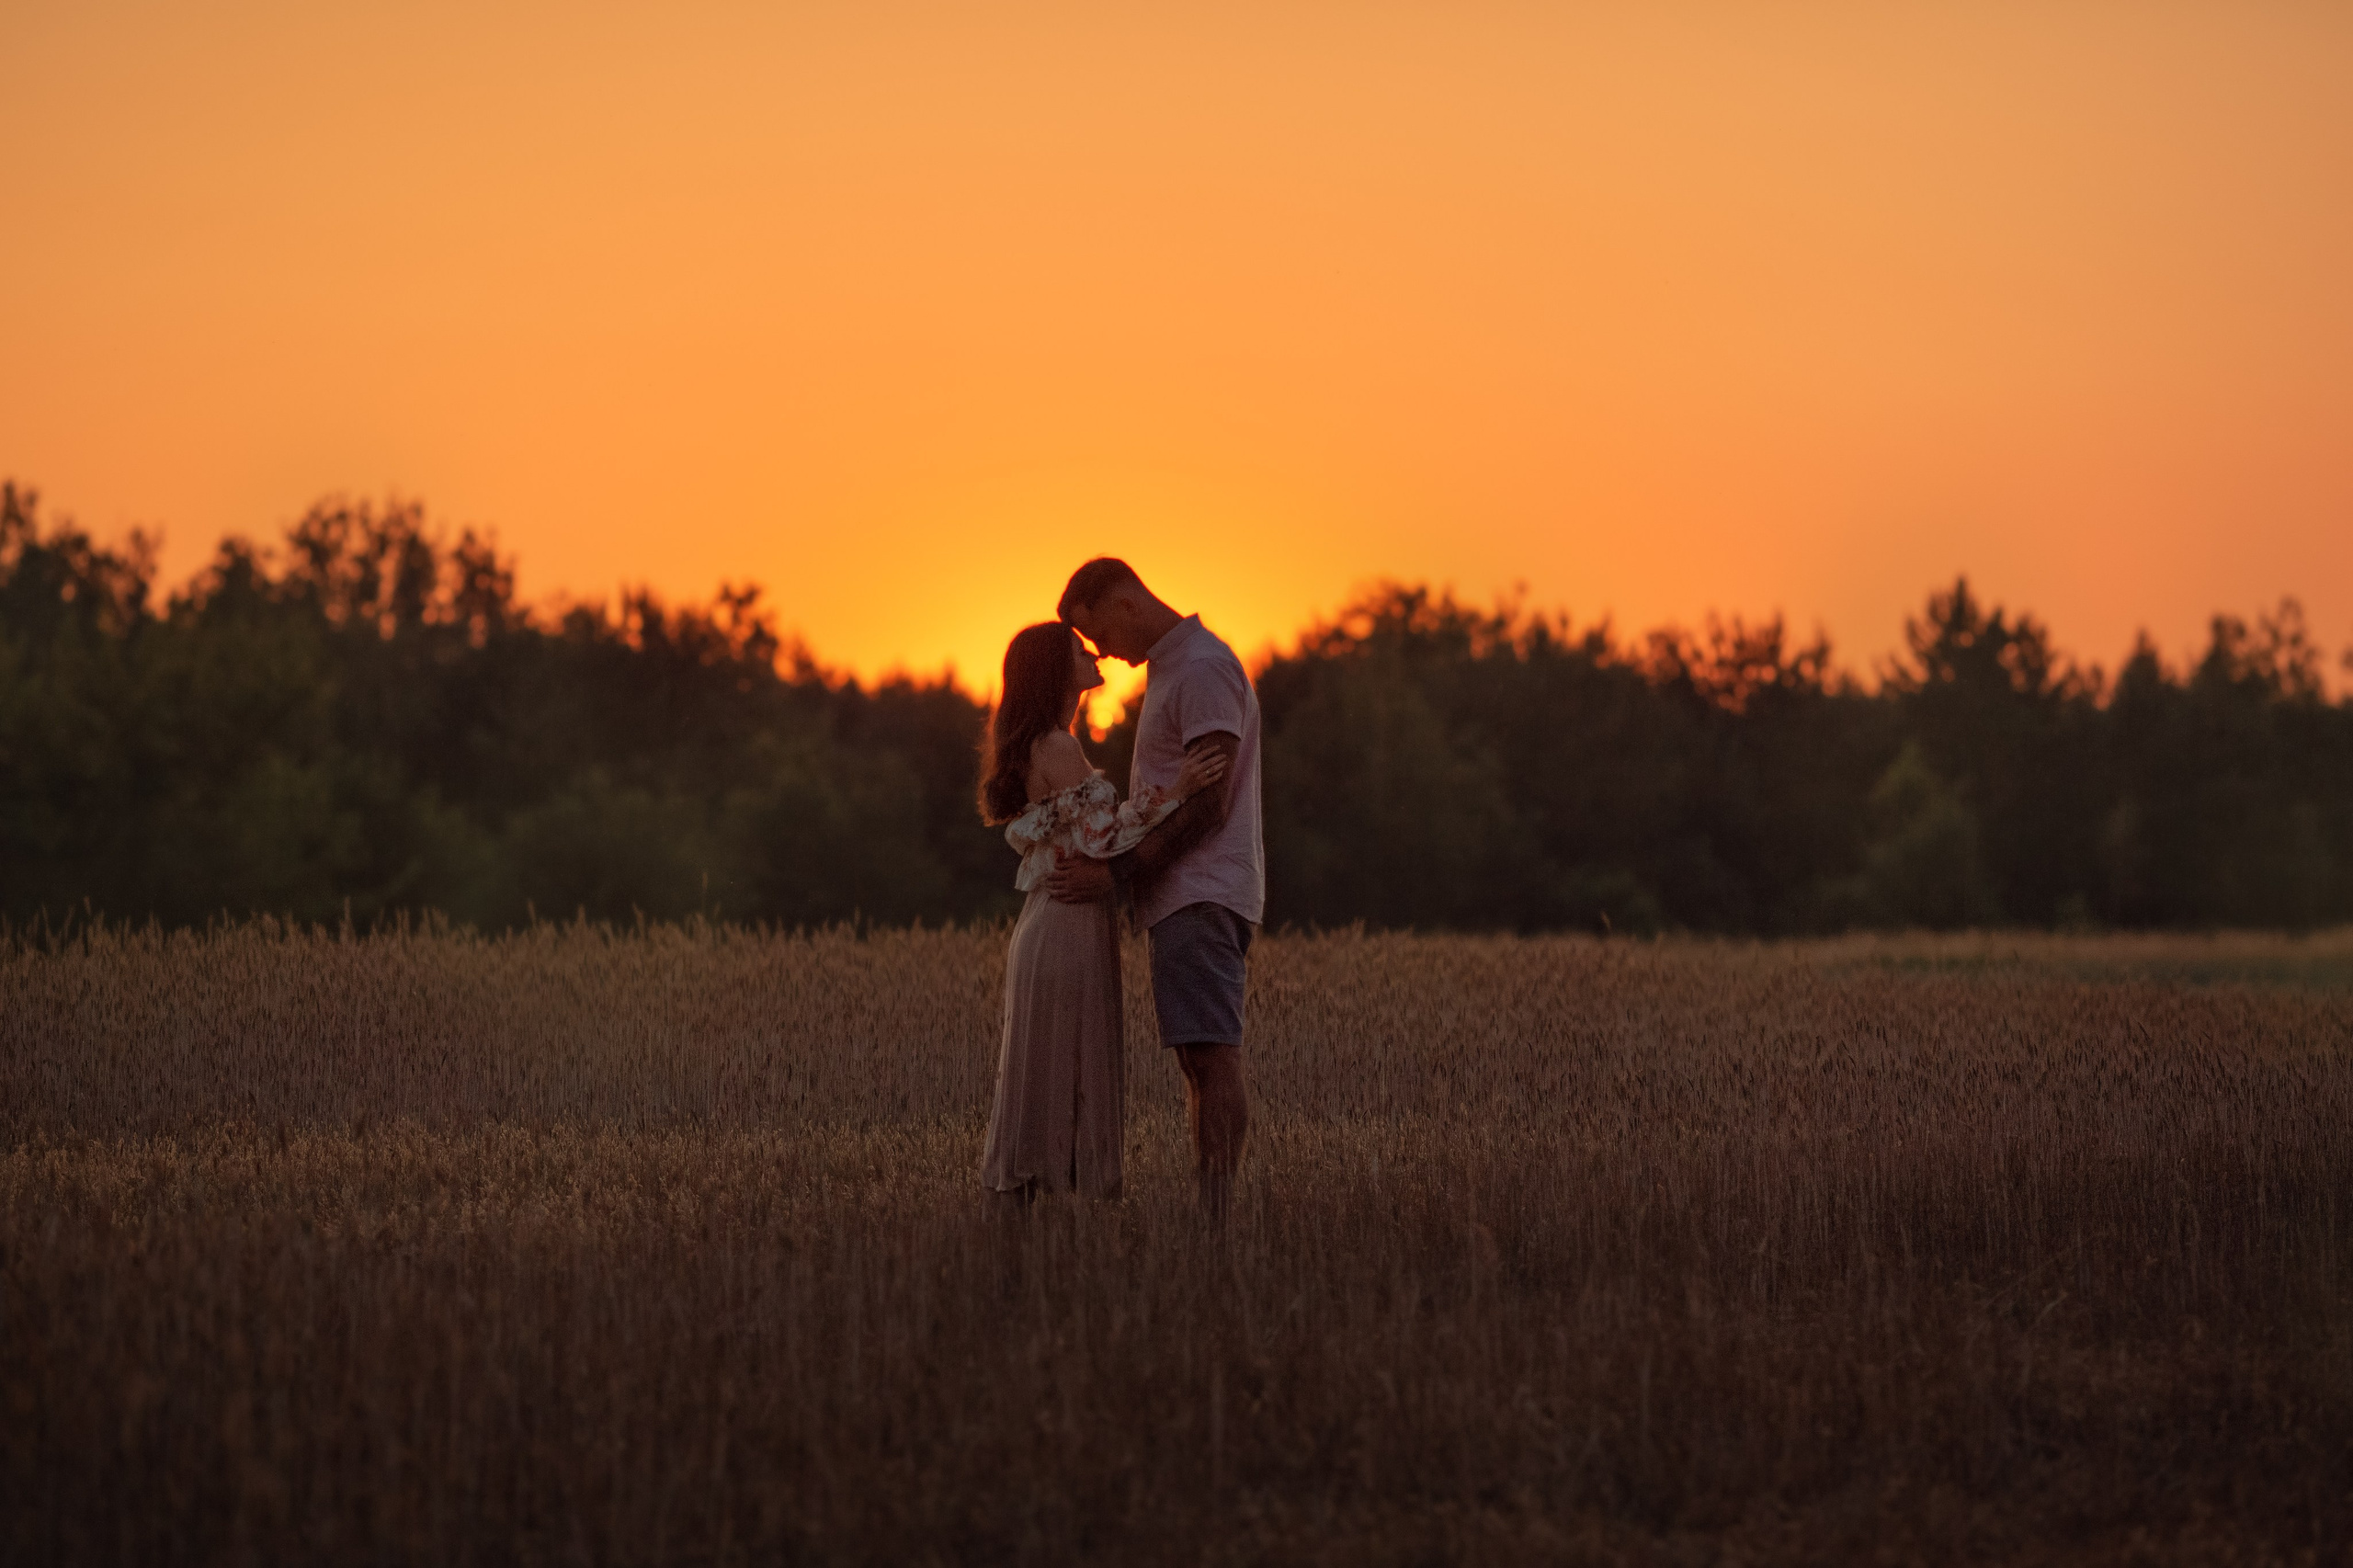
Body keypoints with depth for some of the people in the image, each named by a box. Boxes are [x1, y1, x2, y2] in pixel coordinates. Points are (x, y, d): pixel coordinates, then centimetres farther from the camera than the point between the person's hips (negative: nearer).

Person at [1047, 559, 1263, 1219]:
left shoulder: (1203, 670, -10)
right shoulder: (1172, 668, 22)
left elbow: (1205, 805, -16)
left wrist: (1116, 871, -16)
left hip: (1201, 896, -10)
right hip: (1186, 897, 10)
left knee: (1212, 1056, -14)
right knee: (1198, 1063, 6)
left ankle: (1217, 1213, -19)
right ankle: (1210, 1214, 5)